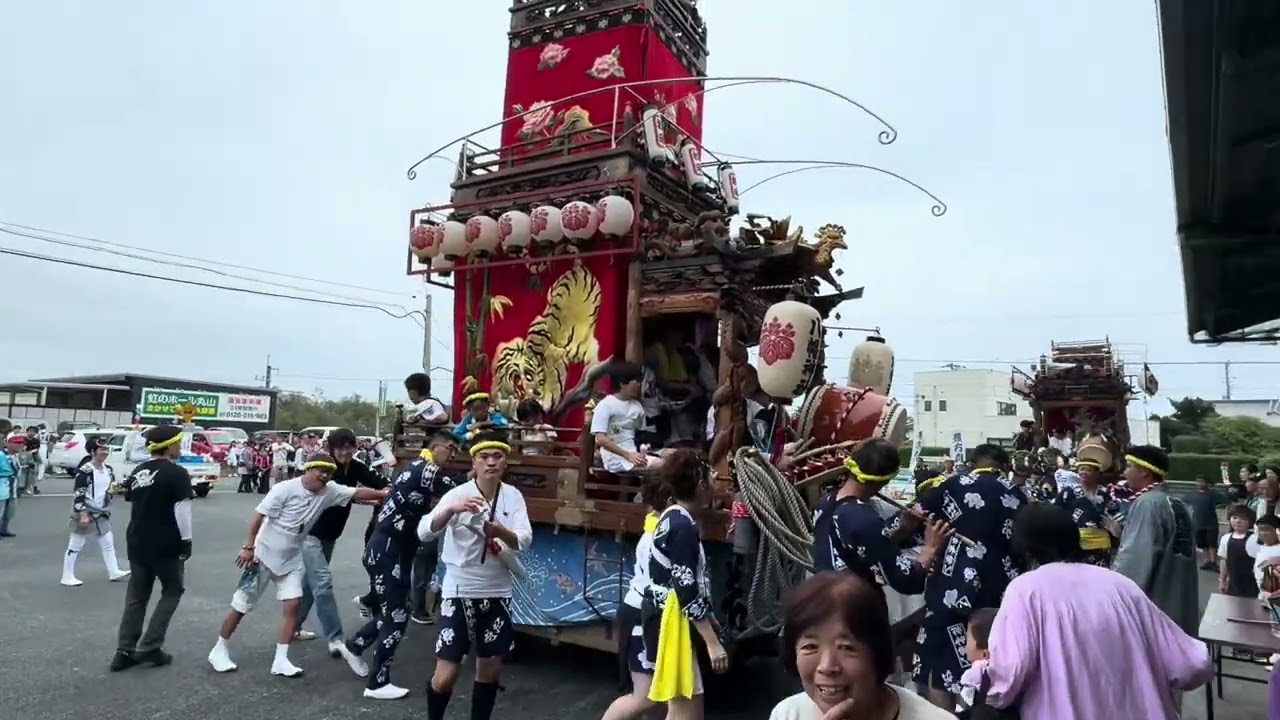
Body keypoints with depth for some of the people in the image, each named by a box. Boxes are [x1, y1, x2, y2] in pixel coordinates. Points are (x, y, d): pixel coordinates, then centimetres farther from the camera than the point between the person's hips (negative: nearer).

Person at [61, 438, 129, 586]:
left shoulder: (108, 470, 7)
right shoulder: (85, 471, -18)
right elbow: (78, 494, -20)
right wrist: (83, 514, -23)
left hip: (101, 513, 8)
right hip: (84, 513, -8)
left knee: (108, 542, 11)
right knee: (76, 545, 2)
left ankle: (114, 572, 19)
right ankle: (67, 577, 12)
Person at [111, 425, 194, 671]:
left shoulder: (137, 472, 9)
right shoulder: (177, 473, -15)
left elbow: (132, 503, 16)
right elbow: (181, 509, -18)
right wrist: (186, 540, -11)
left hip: (137, 542, 7)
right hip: (166, 544, -7)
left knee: (136, 596, 14)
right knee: (172, 591, 9)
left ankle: (124, 651, 15)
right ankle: (149, 648, 5)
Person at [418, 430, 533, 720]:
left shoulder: (513, 496, -2)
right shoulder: (458, 494, -11)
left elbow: (525, 540, -13)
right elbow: (424, 532, -23)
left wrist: (499, 531, -33)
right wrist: (452, 509, -40)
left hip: (497, 593, 4)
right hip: (460, 592, -3)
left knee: (490, 668, 14)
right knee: (446, 675, -1)